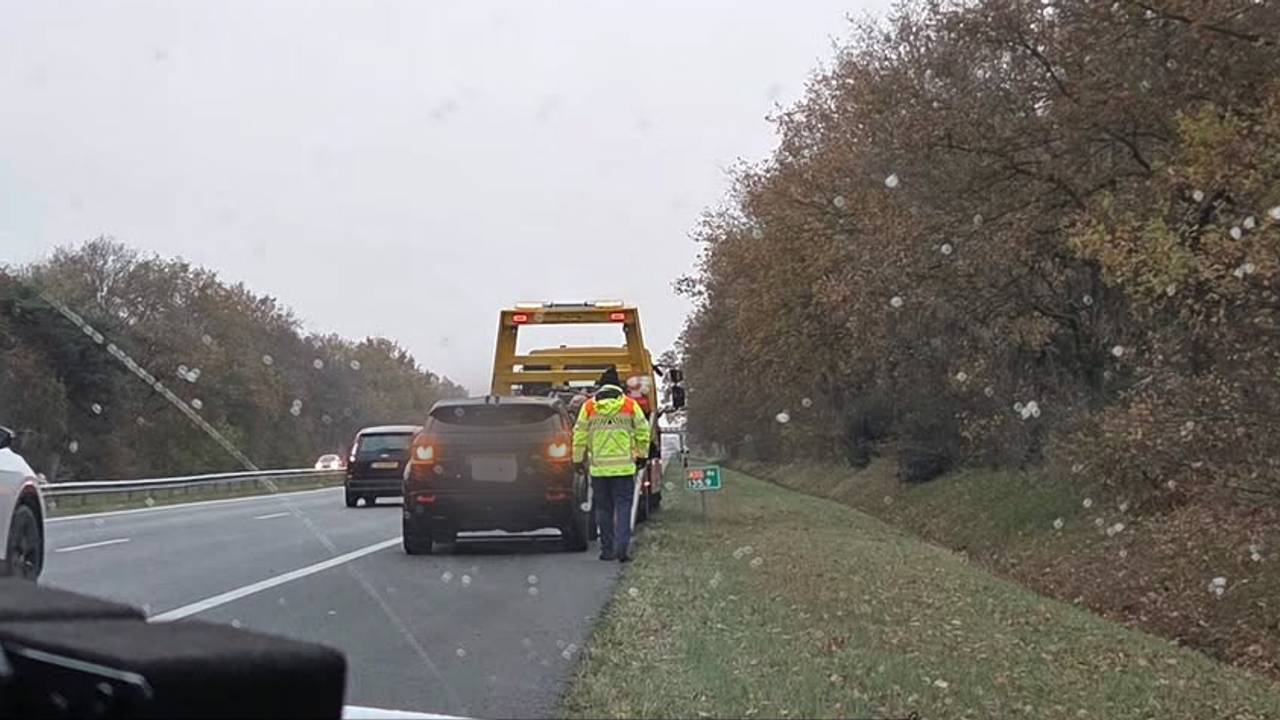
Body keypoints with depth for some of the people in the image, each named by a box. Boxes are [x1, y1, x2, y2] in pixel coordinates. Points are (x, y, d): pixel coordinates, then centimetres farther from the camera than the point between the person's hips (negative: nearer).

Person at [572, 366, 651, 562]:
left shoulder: (588, 407, 3)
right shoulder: (631, 405, 1)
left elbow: (579, 435, 5)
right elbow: (643, 432, 5)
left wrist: (578, 460, 14)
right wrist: (641, 456, 18)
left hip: (598, 467, 1)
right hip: (624, 467, -1)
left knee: (603, 509, 10)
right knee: (623, 506, 1)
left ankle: (607, 549, 12)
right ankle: (622, 547, -10)